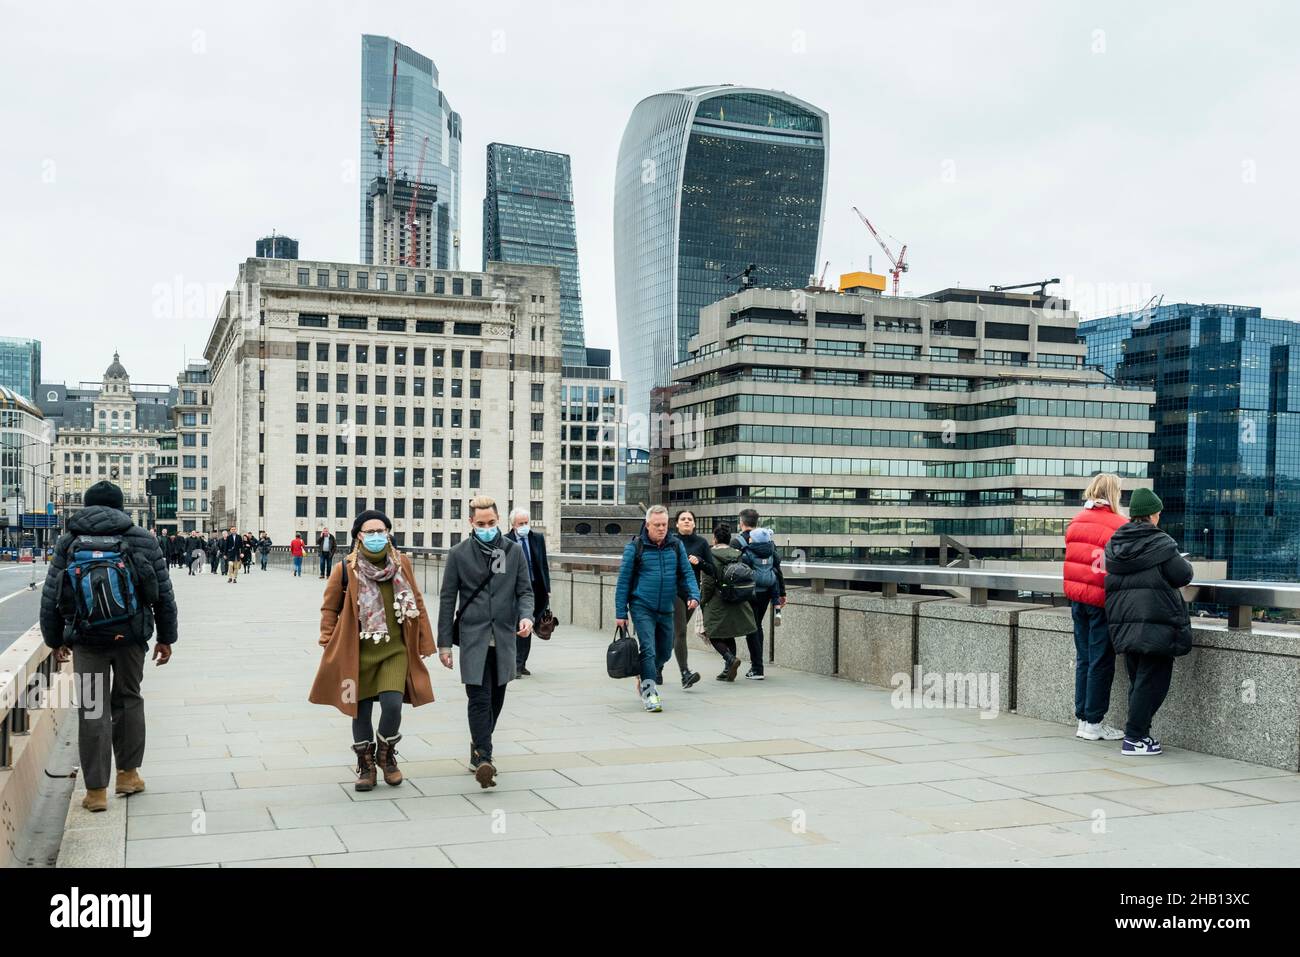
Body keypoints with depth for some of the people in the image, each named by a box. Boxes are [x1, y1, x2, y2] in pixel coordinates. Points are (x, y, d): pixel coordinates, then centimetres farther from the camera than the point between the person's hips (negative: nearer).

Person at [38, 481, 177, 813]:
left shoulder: (67, 542, 5)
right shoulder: (143, 539, 5)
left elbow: (50, 597, 6)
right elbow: (164, 593, 5)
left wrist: (56, 640, 16)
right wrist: (166, 638, 12)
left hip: (86, 639, 0)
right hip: (131, 636, 1)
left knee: (93, 710, 4)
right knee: (128, 700, 17)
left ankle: (96, 791, 7)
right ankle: (128, 774, 23)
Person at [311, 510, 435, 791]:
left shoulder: (402, 563, 2)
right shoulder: (346, 568, -5)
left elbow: (417, 602, 10)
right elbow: (330, 607, 5)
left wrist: (424, 642, 10)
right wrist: (328, 645, 0)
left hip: (395, 650, 1)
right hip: (359, 652, -1)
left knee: (392, 704, -12)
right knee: (361, 711, 7)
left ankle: (386, 755, 16)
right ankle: (366, 765, 28)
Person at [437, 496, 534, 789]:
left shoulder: (514, 551, 7)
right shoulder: (459, 553, 1)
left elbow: (525, 590, 9)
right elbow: (448, 599, 3)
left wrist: (526, 616, -13)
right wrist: (444, 642, 0)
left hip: (504, 637, 3)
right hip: (473, 636, -3)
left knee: (496, 699, 11)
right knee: (479, 698, -13)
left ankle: (479, 749, 29)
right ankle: (483, 758, -16)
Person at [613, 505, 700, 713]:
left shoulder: (676, 546, 6)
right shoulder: (635, 546, -4)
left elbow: (687, 573, 9)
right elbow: (623, 581, -2)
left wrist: (693, 595, -11)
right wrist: (621, 613, -4)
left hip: (666, 609, 5)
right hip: (642, 607, -5)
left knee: (664, 652, 13)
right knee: (648, 649, -15)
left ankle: (644, 680, 37)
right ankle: (650, 693, -13)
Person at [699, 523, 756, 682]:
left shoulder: (711, 555, -11)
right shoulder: (738, 554, 5)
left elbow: (708, 582, -13)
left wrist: (702, 602, 0)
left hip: (717, 604, -5)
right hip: (738, 604, 6)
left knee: (714, 636, 7)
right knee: (729, 635, 18)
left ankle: (731, 659, -15)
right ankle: (728, 670, 15)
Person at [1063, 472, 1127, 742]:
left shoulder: (1076, 522, 7)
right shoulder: (1117, 525, -13)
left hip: (1077, 598, 6)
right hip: (1102, 600, -6)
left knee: (1083, 659, 14)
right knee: (1101, 661, 2)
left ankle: (1082, 719, 18)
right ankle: (1094, 723, 6)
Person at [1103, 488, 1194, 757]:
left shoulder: (1114, 544, 9)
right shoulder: (1160, 543, -10)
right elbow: (1182, 575, -6)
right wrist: (1184, 563, 14)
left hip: (1122, 621, 7)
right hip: (1155, 621, -7)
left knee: (1137, 679, 17)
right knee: (1153, 679, -2)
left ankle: (1138, 732, 21)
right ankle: (1134, 738, -4)